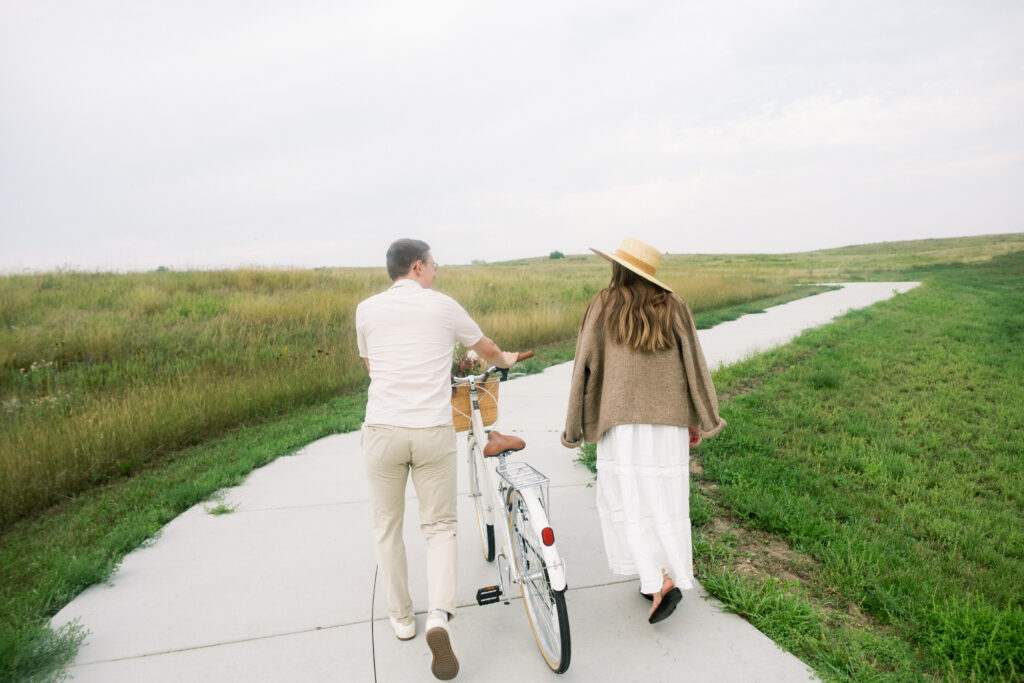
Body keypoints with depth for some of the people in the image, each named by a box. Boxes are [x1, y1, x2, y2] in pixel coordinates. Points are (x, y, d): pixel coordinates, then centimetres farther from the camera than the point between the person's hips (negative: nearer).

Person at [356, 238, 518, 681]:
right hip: (434, 432, -1)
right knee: (439, 526, 14)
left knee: (387, 526, 19)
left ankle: (401, 617, 32)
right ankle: (439, 616, -3)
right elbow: (488, 350, 19)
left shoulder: (366, 309, 7)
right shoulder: (443, 306, 4)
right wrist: (506, 360, 42)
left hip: (383, 429, 1)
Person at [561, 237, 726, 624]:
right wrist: (701, 420, 13)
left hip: (622, 420, -3)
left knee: (626, 501, 8)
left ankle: (657, 580, -2)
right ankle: (670, 577, 22)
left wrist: (574, 427, 5)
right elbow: (695, 366, 5)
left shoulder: (604, 305, -2)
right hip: (669, 420, 3)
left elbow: (586, 367, -2)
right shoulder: (673, 308, 5)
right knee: (665, 501, 13)